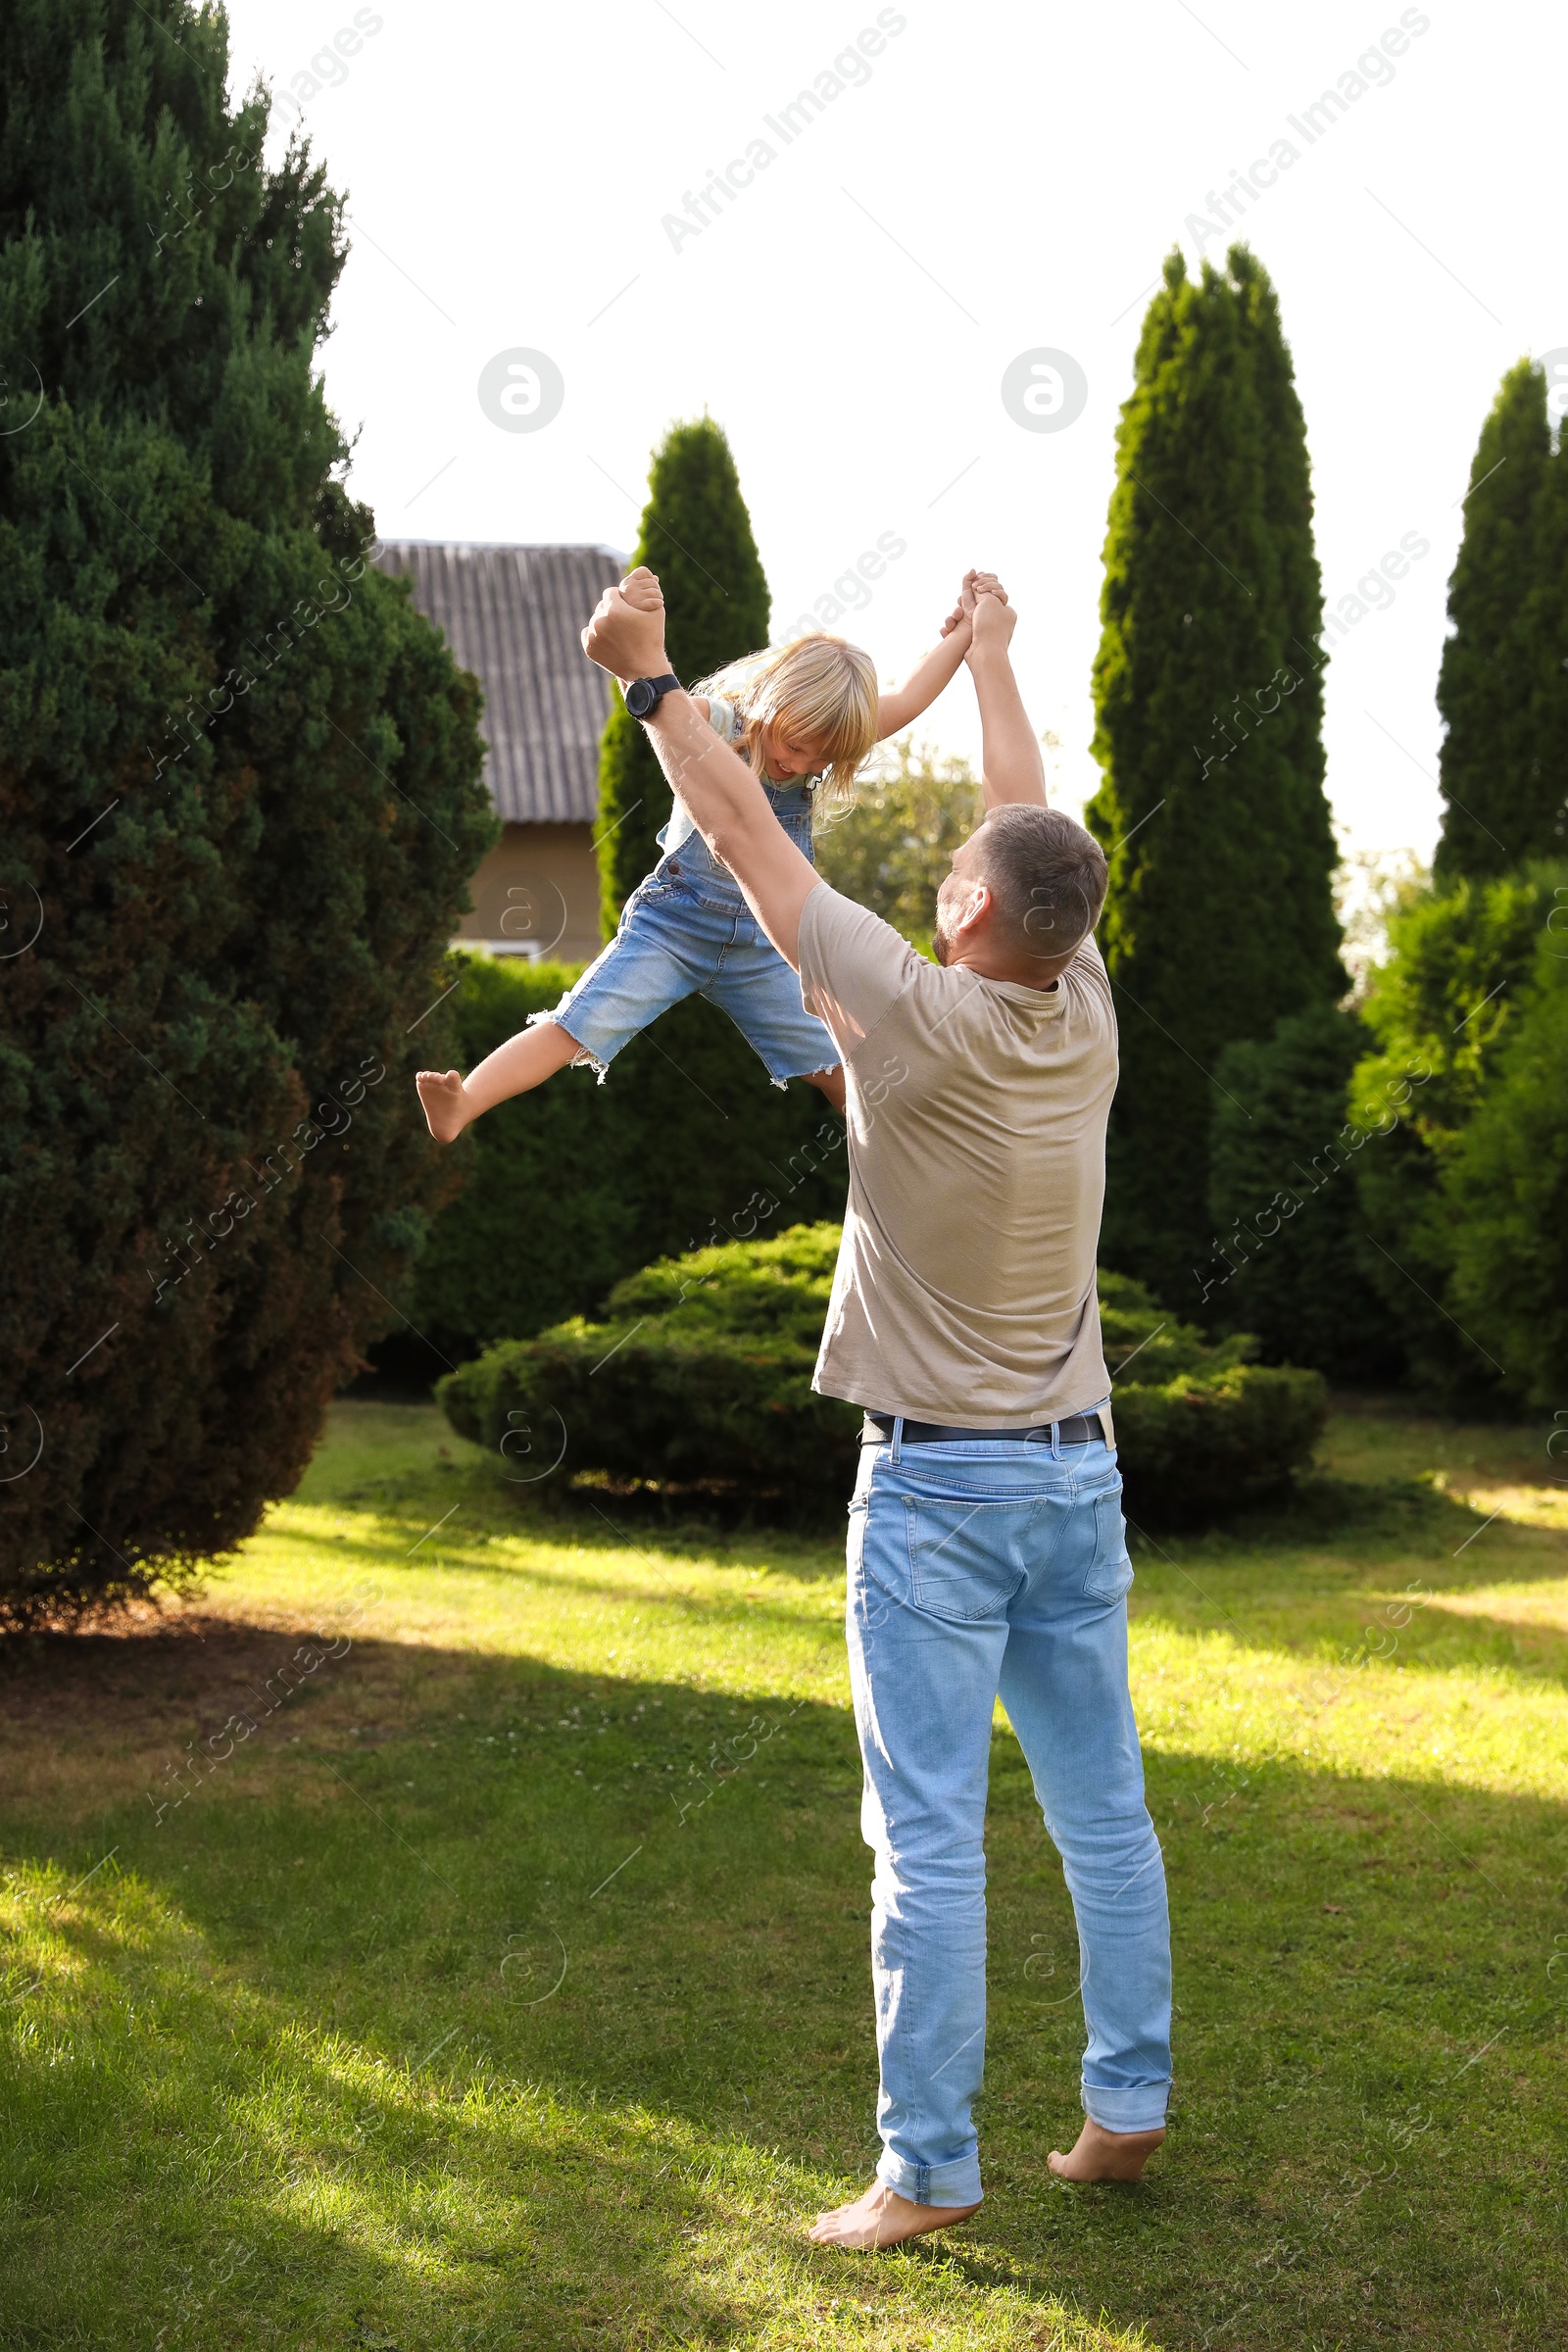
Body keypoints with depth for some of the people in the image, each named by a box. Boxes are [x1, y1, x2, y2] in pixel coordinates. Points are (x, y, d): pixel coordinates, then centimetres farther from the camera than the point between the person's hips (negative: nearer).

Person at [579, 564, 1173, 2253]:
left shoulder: (919, 1019, -17)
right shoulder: (1085, 1018, -1)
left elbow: (749, 839, -8)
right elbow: (1037, 832, 15)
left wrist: (648, 677, 3)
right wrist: (990, 652, 30)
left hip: (937, 1483, -6)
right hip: (1077, 1472, 6)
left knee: (929, 1839, -3)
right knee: (1103, 1811, 12)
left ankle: (928, 2168, 1)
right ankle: (1127, 2105, 21)